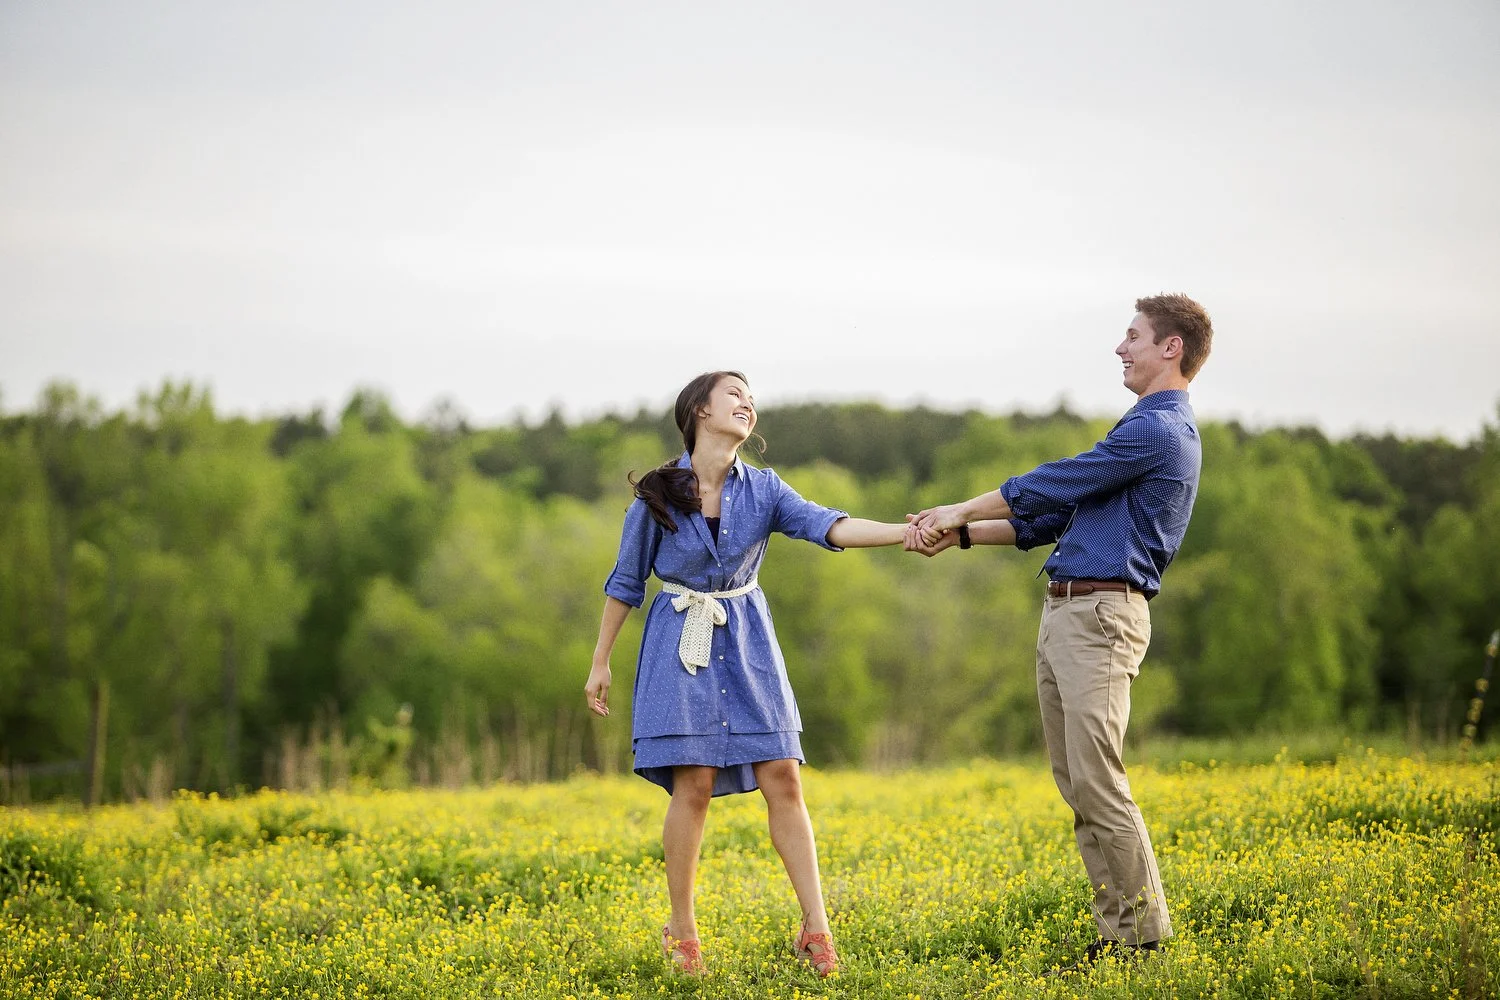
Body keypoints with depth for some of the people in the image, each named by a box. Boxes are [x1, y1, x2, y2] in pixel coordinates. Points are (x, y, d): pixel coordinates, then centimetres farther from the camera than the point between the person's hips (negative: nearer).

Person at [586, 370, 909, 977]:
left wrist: (905, 532, -32)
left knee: (782, 776, -4)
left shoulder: (762, 490, 0)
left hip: (747, 645, 3)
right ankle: (681, 932, 8)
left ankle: (815, 928, 0)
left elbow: (825, 525, -16)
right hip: (681, 647, -3)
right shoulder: (658, 495, -5)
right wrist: (600, 663, 6)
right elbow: (626, 581, 4)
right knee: (694, 784, -7)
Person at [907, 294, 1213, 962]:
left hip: (1102, 616, -10)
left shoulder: (1157, 430, -10)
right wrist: (960, 534, 16)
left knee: (1096, 782, -11)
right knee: (1074, 784, 8)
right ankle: (1116, 929, 11)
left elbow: (1054, 485, -8)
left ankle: (1145, 932, -5)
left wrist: (960, 510, 4)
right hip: (1064, 613, 10)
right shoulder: (1145, 430, 24)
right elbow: (1056, 515, 24)